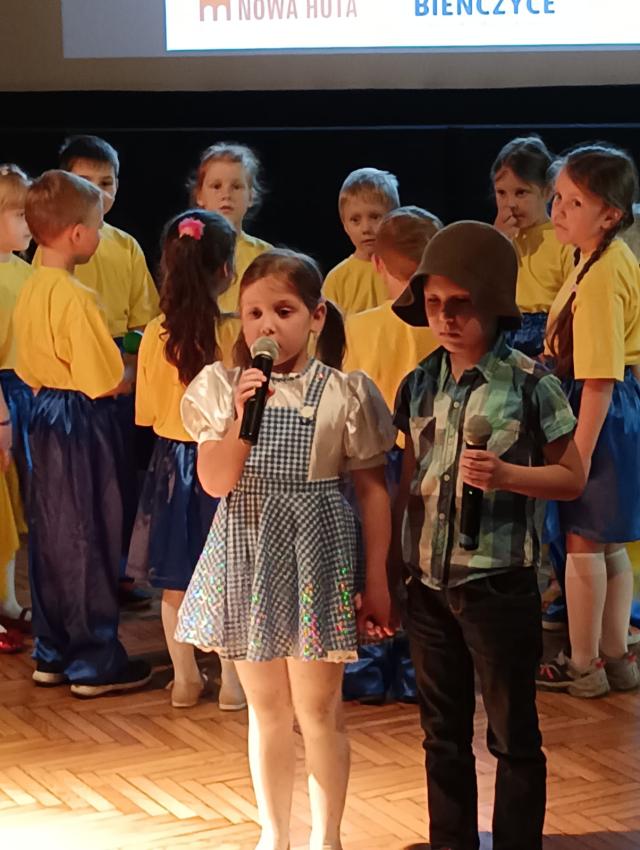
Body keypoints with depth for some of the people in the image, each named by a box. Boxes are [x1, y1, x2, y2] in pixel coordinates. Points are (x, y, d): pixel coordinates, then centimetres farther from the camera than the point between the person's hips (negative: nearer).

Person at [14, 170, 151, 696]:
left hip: (46, 418, 9)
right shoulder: (75, 298, -21)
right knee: (88, 542, 0)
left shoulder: (30, 291, 7)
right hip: (82, 425, -9)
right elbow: (107, 383, -20)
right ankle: (95, 663, 9)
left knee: (51, 537, 14)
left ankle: (53, 653, 24)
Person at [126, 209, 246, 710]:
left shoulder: (155, 335, -8)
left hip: (171, 461, 3)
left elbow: (147, 412, 1)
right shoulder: (235, 334, -17)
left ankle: (185, 678, 23)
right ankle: (232, 681, 14)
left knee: (175, 581, 13)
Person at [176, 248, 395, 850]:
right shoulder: (221, 388, 0)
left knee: (317, 709, 5)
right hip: (248, 552, 3)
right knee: (265, 708, 15)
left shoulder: (346, 393, -5)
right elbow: (215, 482, -6)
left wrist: (376, 580, -5)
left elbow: (373, 491, -3)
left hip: (316, 552, -2)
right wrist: (242, 417, -20)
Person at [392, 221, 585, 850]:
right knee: (443, 734, 16)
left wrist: (506, 475, -22)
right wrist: (391, 565, 13)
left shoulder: (530, 384, -9)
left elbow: (572, 478, -5)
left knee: (512, 734, 6)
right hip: (428, 585, 5)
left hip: (500, 584, -5)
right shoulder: (419, 385, 5)